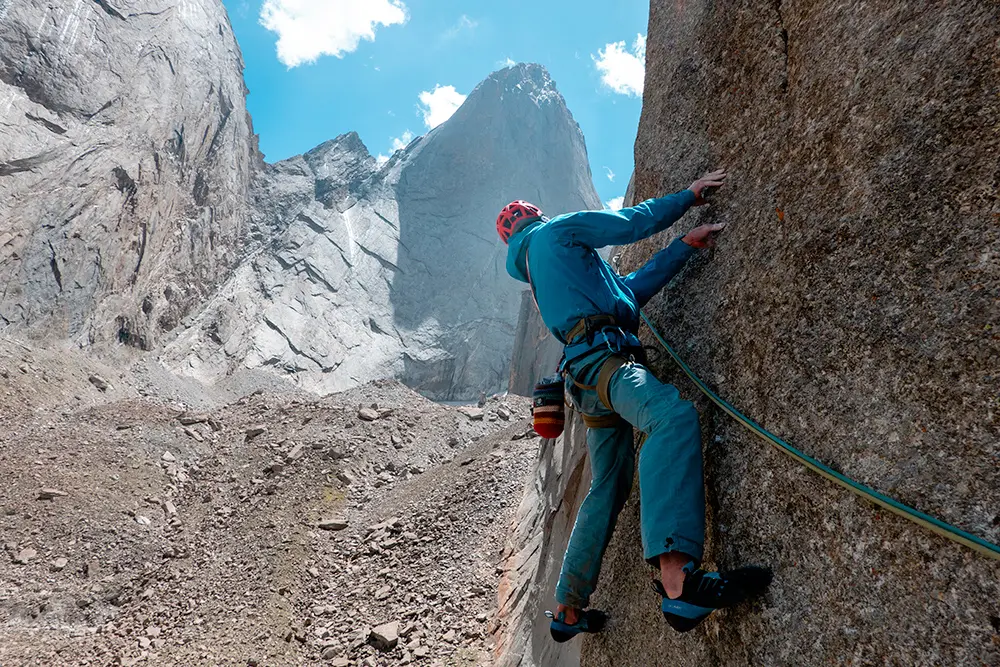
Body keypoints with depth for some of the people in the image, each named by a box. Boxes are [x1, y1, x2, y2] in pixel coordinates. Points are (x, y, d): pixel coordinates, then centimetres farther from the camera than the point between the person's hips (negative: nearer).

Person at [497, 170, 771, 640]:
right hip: (602, 354, -10)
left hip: (585, 373, 10)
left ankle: (568, 610, 23)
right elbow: (634, 222, 9)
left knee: (607, 491, 14)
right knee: (673, 416, -34)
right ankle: (676, 580, -53)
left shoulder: (536, 268, 33)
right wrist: (689, 195, 24)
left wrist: (687, 245, 29)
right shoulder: (555, 231, 11)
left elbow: (630, 288, 30)